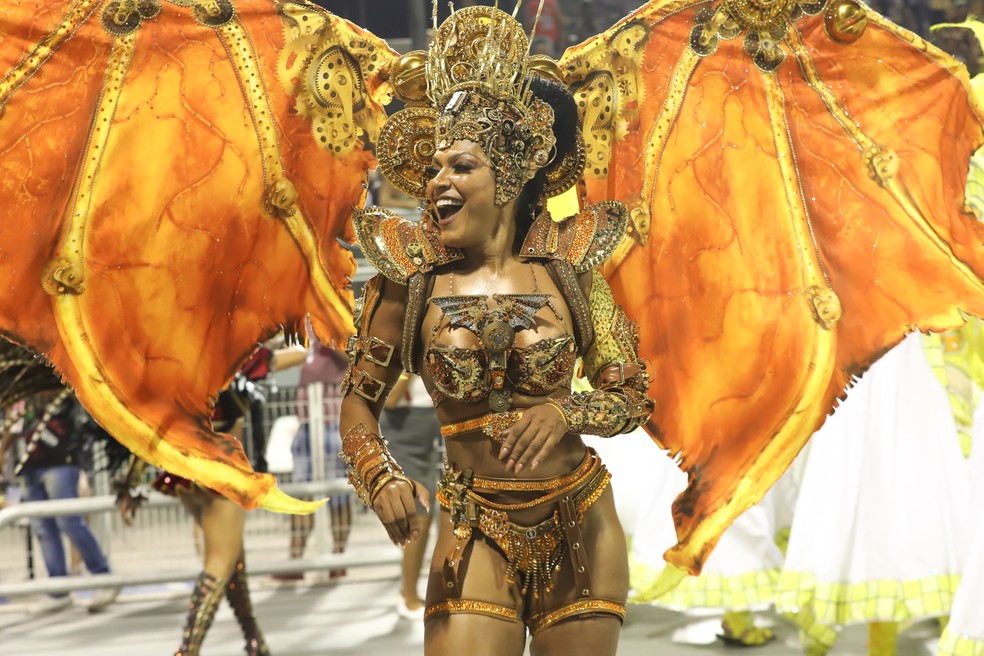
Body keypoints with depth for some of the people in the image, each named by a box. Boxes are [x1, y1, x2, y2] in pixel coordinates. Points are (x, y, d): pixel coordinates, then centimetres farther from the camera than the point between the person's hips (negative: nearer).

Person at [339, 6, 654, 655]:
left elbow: (633, 396, 1)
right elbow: (359, 401, 3)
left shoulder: (567, 263, -2)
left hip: (580, 527, 1)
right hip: (476, 532, -1)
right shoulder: (410, 279, -5)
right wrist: (383, 480, -17)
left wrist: (564, 414, -19)